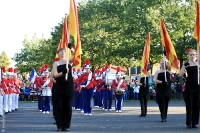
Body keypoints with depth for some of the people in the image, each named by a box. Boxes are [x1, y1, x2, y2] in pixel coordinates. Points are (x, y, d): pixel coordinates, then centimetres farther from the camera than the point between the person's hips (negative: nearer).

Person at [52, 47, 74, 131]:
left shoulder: (69, 61, 8)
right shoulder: (56, 63, 4)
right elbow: (55, 75, -10)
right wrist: (63, 72, -28)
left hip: (69, 86, 1)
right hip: (59, 86, -1)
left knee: (68, 105, 2)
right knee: (59, 106, 0)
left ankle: (67, 125, 8)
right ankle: (60, 125, 5)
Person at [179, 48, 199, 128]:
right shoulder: (186, 64, 3)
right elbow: (180, 74, -7)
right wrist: (184, 67, -21)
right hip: (189, 86, -2)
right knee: (189, 105, -3)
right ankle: (189, 123, 2)